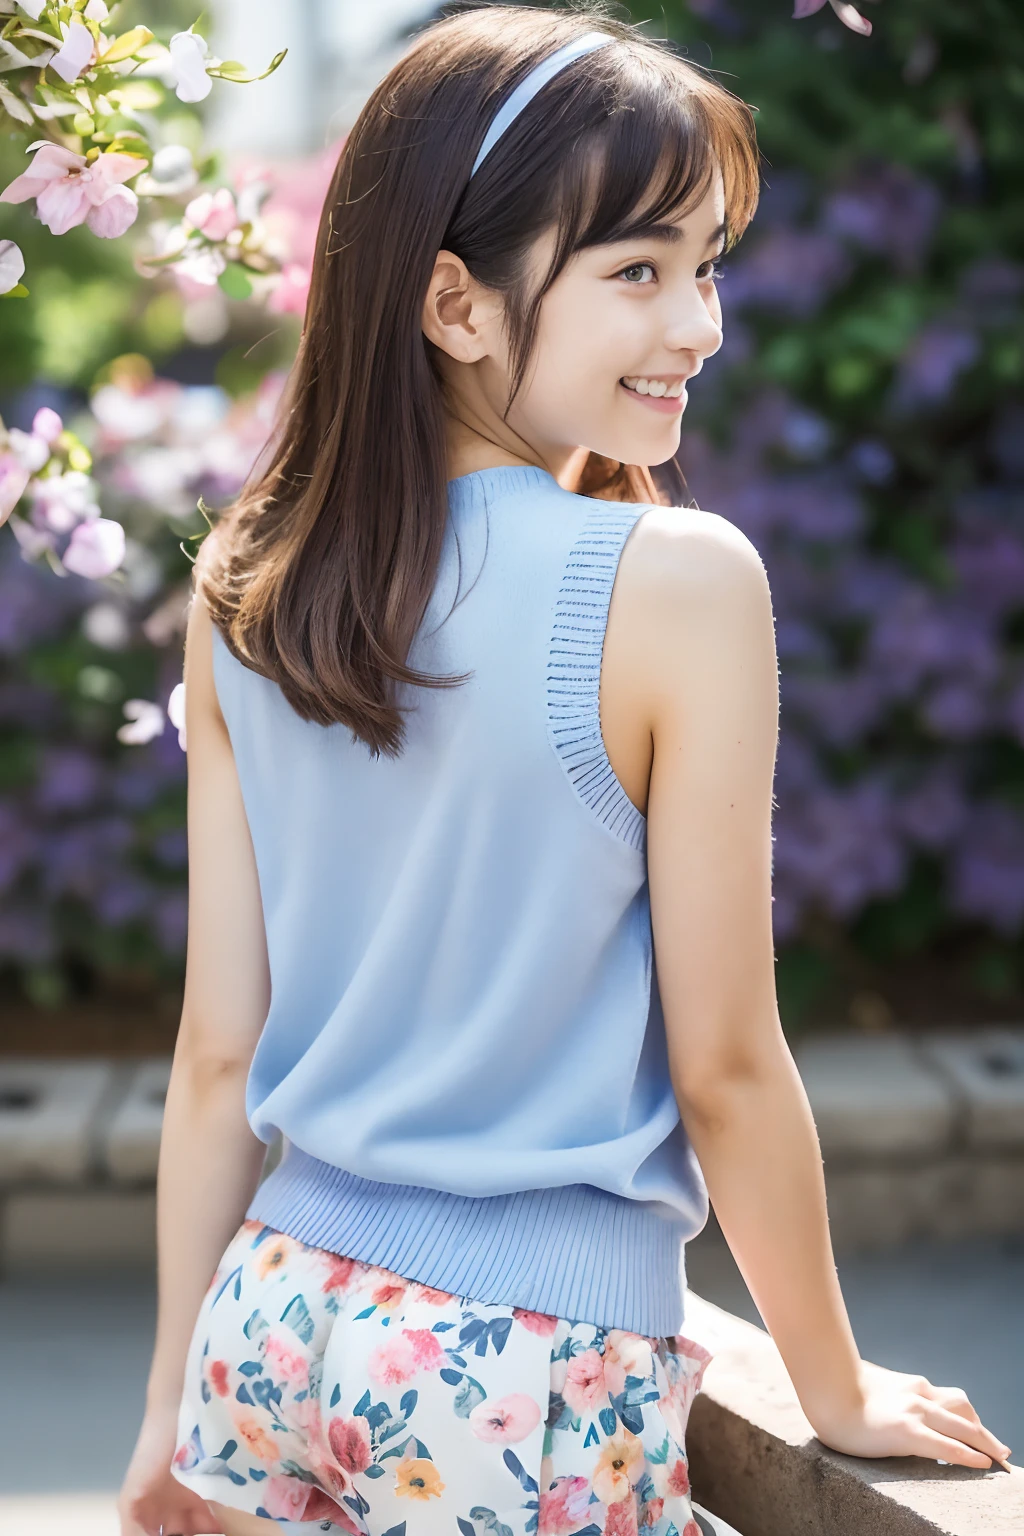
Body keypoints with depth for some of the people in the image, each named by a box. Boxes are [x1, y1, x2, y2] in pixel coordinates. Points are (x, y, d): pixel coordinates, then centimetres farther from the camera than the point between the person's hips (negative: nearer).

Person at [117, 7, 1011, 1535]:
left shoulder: (241, 591, -1)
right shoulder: (679, 581, -17)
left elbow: (216, 1055, 2)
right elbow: (724, 1064, -11)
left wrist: (175, 1406, 11)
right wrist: (839, 1390, 2)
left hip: (283, 1315, 5)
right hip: (532, 1382, -4)